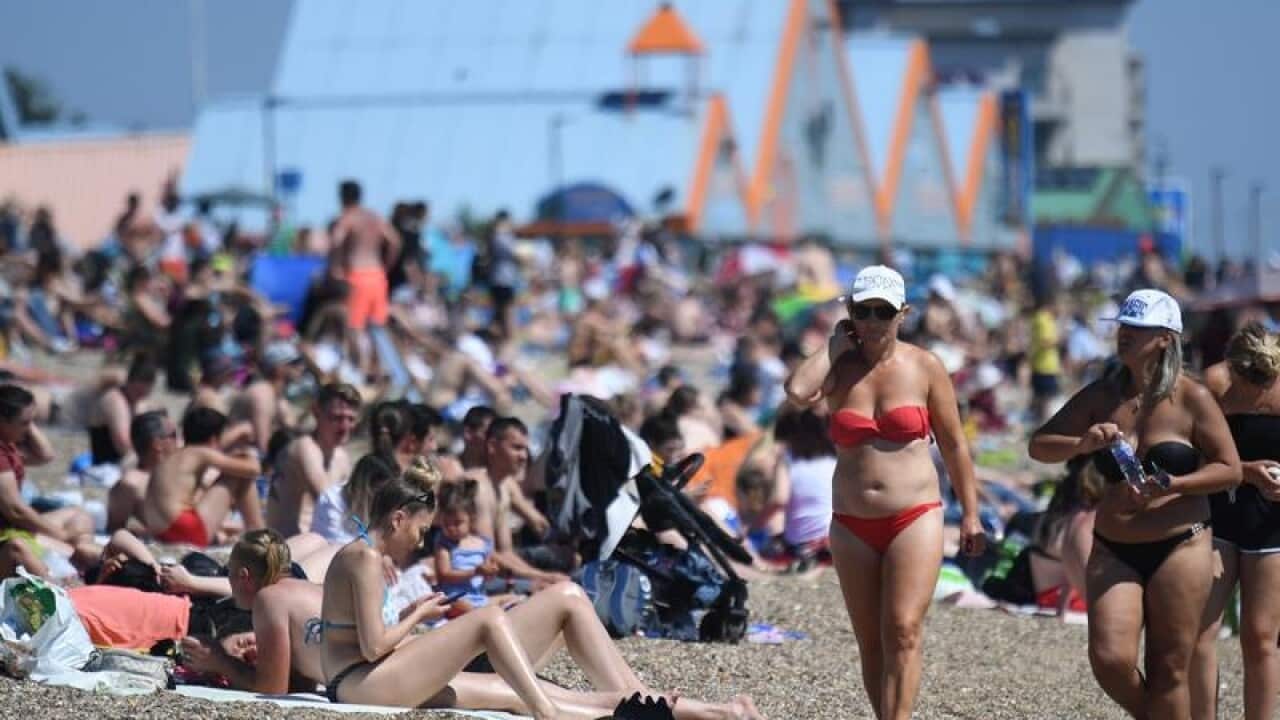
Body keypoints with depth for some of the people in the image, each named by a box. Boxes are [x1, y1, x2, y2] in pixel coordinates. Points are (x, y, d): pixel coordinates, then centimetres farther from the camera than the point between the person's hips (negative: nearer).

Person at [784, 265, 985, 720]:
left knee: (902, 631, -16)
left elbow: (953, 444, 7)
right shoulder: (839, 368, 3)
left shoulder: (924, 368, 1)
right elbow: (798, 392, -21)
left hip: (915, 518, -3)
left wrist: (970, 515, 6)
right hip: (852, 524, 3)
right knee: (870, 643, 6)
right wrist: (837, 345, -8)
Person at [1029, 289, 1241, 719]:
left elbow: (1230, 470, -4)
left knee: (1168, 671, 0)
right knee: (1109, 659, -12)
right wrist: (1083, 444, -15)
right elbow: (1039, 446, 6)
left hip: (1179, 549, -3)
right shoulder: (1102, 396, 4)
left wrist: (1170, 485, -19)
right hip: (1113, 550, 3)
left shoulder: (1192, 399, -5)